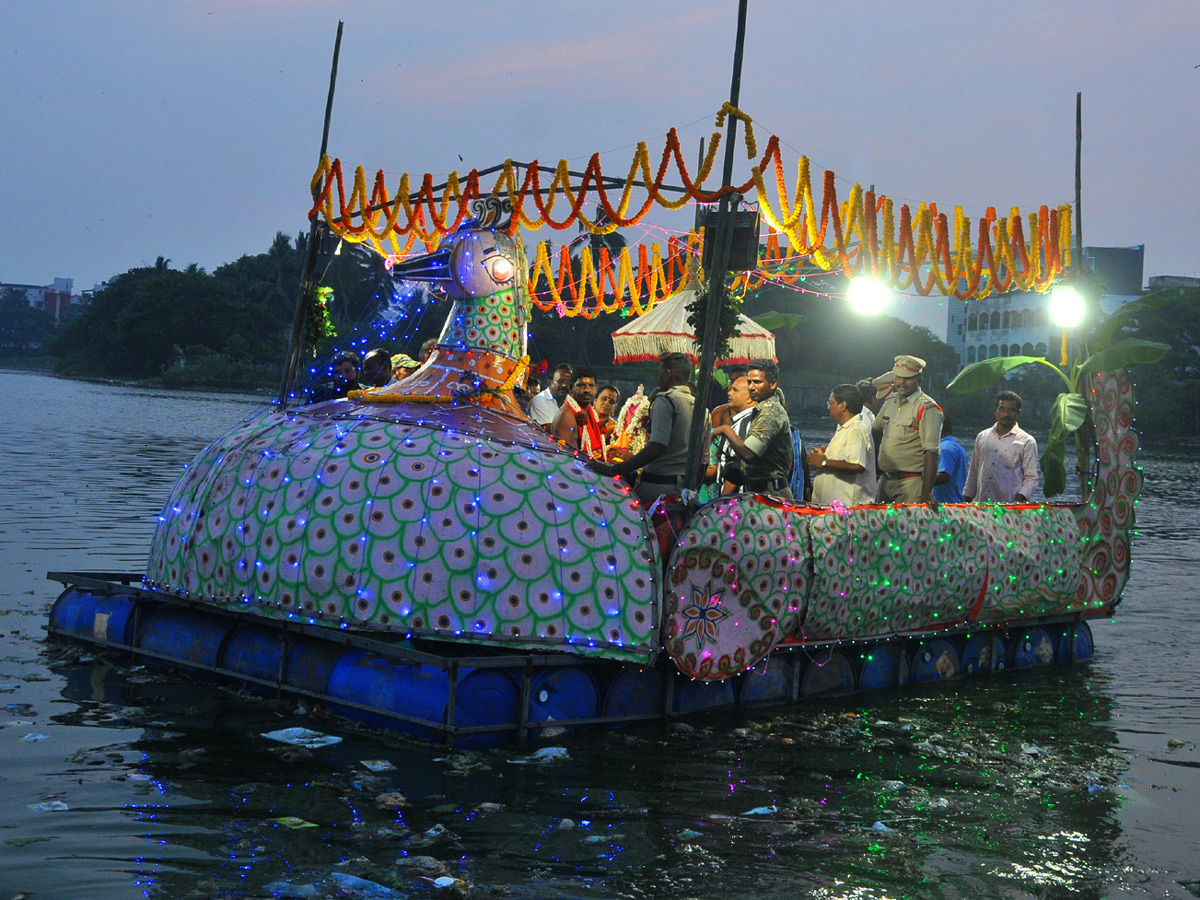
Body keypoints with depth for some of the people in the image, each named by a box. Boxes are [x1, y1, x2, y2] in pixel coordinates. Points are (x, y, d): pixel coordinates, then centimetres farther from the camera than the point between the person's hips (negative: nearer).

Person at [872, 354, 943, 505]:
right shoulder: (890, 401, 12)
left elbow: (931, 453, -18)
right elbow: (876, 432, 27)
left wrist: (926, 493, -24)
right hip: (885, 480, 7)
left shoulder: (927, 408, -11)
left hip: (911, 483, -7)